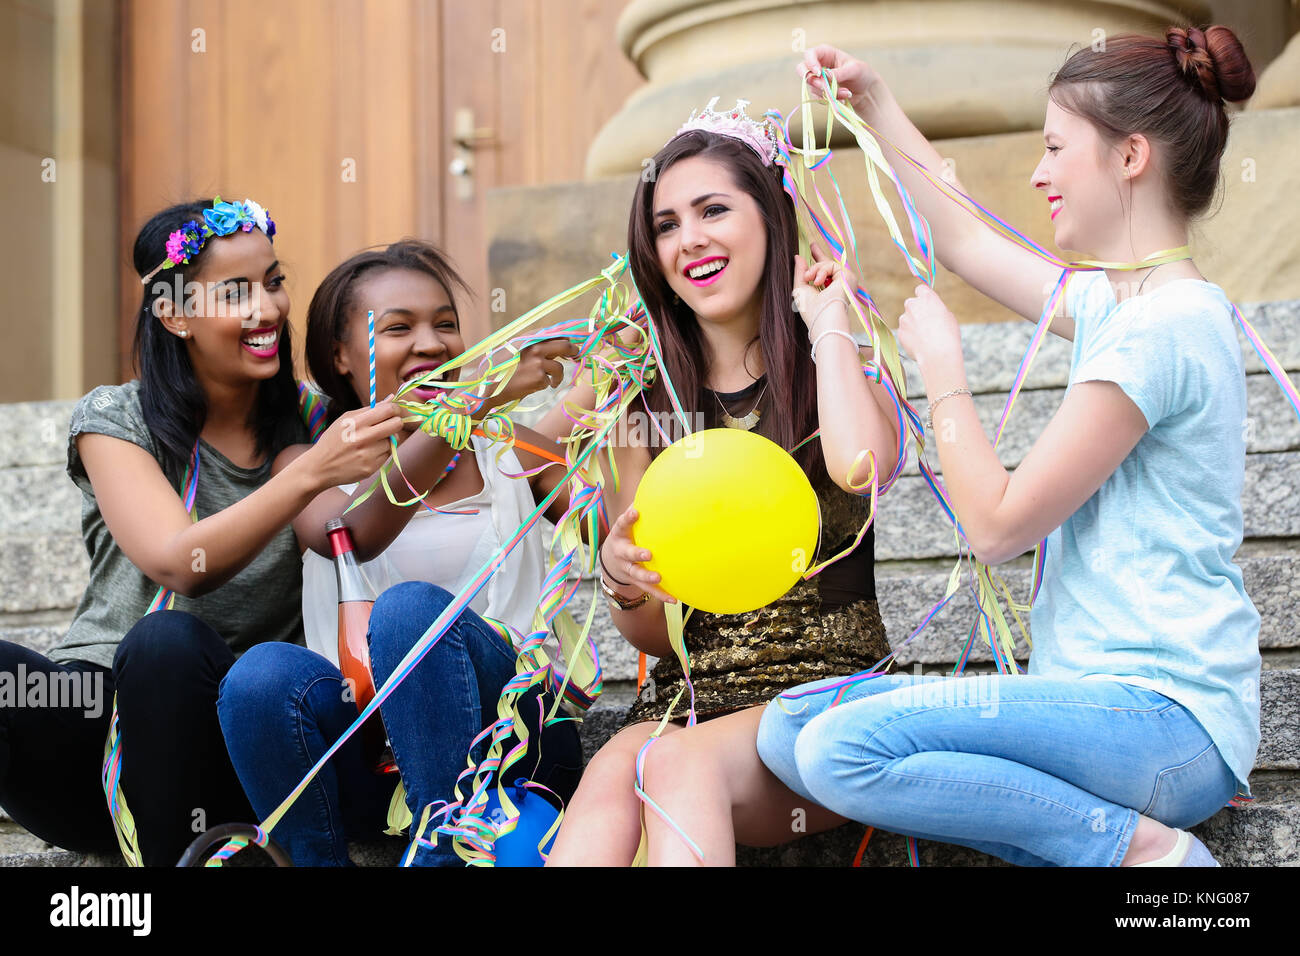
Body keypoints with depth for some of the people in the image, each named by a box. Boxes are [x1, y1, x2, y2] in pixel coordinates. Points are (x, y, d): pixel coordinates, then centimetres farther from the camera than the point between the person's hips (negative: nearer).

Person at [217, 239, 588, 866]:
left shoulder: (512, 454, 16)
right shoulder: (307, 466, 10)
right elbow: (352, 534, -15)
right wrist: (480, 397, -25)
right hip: (371, 764, 0)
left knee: (411, 607, -28)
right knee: (266, 673, -30)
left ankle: (444, 856, -28)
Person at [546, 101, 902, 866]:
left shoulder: (838, 374, 5)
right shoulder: (649, 405, 13)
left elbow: (862, 464, -23)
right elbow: (655, 637, 13)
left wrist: (827, 321, -6)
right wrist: (624, 583, -12)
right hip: (687, 696, 3)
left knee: (680, 760, -35)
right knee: (616, 767, -34)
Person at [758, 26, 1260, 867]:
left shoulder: (1161, 328, -15)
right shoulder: (1121, 305, 15)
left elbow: (999, 526, -14)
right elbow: (967, 244, 33)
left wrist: (942, 369, -1)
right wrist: (875, 103, 34)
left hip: (1168, 718, -10)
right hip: (1116, 698, 10)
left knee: (843, 749, -26)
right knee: (787, 729, -2)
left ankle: (1139, 846, -15)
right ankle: (1115, 837, -7)